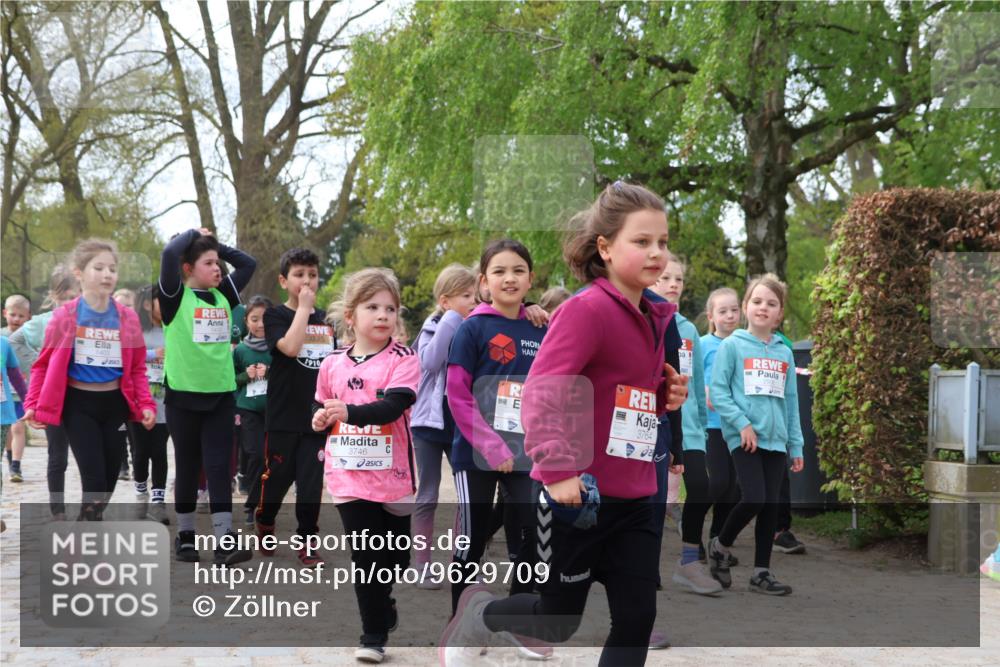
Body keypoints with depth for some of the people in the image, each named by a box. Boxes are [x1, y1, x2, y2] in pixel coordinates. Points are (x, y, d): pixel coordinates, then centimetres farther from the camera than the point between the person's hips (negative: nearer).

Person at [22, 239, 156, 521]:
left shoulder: (128, 318, 0)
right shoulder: (65, 316, -8)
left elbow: (137, 368, 6)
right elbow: (44, 364, 0)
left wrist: (146, 405, -6)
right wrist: (34, 405, -8)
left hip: (114, 404, 4)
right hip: (79, 405, -4)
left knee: (109, 479, 10)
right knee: (95, 480, -12)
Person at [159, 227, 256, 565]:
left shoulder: (223, 296, 10)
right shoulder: (175, 297, -6)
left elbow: (248, 263, 15)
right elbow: (170, 253, -21)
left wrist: (214, 244, 9)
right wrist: (194, 234, -5)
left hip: (221, 394, 4)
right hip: (184, 394, -4)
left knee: (219, 467, -1)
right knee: (188, 467, 7)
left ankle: (224, 542, -5)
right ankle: (185, 536, 20)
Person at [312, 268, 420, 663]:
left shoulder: (403, 360, -7)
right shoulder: (333, 364, 5)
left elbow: (392, 407, -23)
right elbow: (319, 408, 20)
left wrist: (349, 412, -36)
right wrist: (319, 419, -3)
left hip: (391, 478, -2)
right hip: (348, 478, 2)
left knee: (393, 558, 11)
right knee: (365, 557, 2)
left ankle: (380, 612, 37)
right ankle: (374, 634, 13)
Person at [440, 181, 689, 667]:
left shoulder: (653, 317, 9)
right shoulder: (587, 309, -18)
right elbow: (543, 390, -25)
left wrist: (668, 395, 2)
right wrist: (558, 470, -33)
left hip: (634, 499, 7)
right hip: (578, 494, -7)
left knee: (637, 618, 3)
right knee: (558, 621, 9)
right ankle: (477, 614, 39)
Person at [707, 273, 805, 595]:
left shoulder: (785, 353, 12)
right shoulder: (732, 346, -2)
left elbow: (791, 401, 14)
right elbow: (718, 391, -6)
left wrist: (796, 446, 12)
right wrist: (742, 423, -15)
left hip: (776, 440, 5)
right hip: (743, 438, -5)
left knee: (771, 506, 5)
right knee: (754, 498, -15)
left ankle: (762, 572, 14)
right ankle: (720, 545, 11)